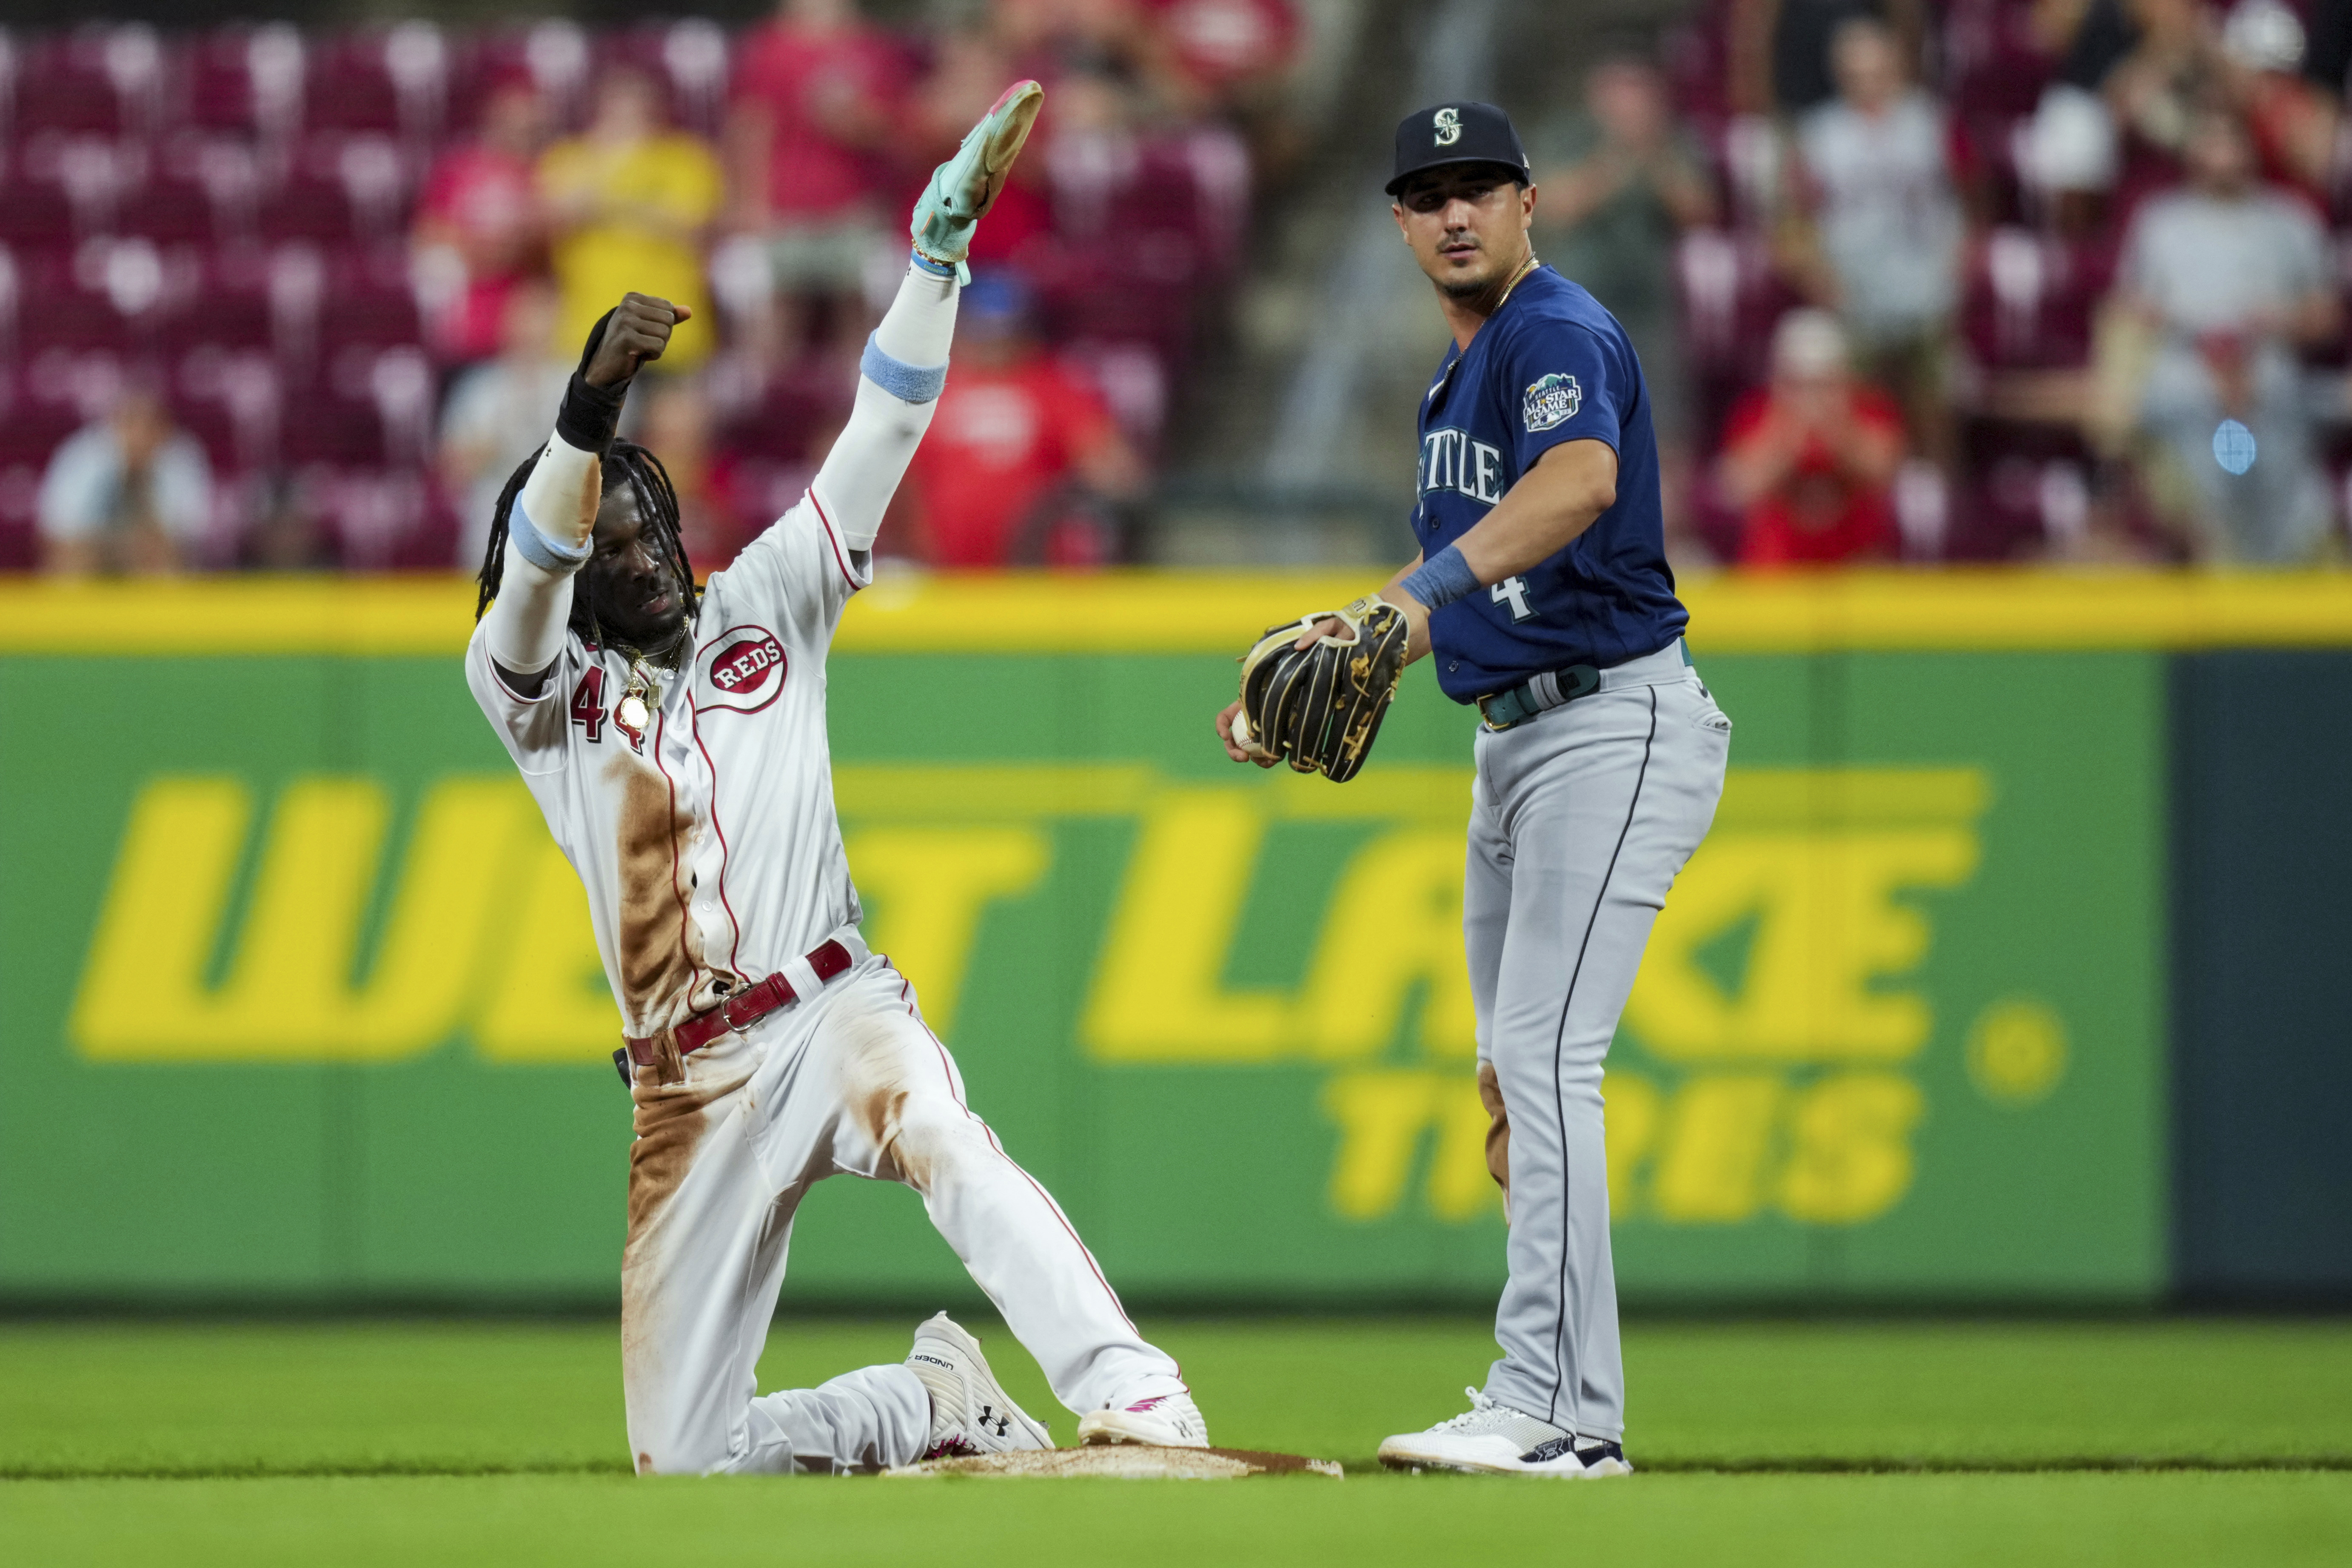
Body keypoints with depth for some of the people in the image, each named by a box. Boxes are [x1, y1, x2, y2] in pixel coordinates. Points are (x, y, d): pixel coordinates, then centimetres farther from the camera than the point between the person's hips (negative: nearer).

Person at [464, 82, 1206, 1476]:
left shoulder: (763, 611, 14)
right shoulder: (533, 686, 9)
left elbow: (882, 436, 7)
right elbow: (535, 558, -13)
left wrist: (941, 247, -5)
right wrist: (595, 405, -31)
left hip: (832, 1013, -1)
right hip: (690, 1085, 2)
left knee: (940, 1138, -39)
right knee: (683, 1458, 0)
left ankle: (1135, 1399, -51)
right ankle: (937, 1405, 24)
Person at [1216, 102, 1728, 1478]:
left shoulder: (1557, 336, -15)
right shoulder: (1460, 376, 17)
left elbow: (1582, 480, -39)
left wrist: (1424, 586, -51)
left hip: (1615, 729, -11)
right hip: (1517, 742, 11)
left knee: (1545, 1058, -18)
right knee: (1512, 1061, 15)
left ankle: (1562, 1410, -21)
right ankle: (1547, 1401, 23)